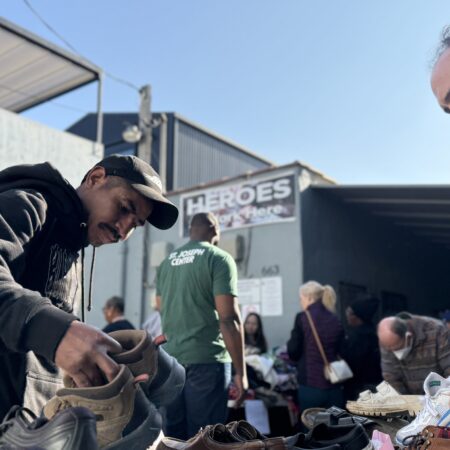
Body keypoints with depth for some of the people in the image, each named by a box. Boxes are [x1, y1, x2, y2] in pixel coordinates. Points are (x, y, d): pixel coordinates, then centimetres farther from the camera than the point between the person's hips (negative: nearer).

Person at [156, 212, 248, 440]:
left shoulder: (166, 263, 13)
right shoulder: (219, 258, -6)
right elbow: (228, 318, -13)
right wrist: (240, 371, -9)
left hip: (169, 358, 6)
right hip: (206, 359, -6)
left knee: (172, 436, 14)